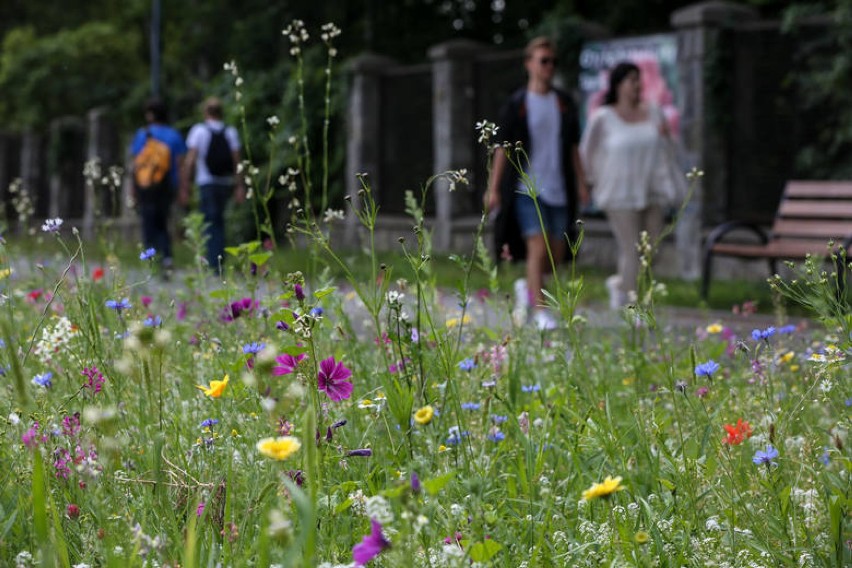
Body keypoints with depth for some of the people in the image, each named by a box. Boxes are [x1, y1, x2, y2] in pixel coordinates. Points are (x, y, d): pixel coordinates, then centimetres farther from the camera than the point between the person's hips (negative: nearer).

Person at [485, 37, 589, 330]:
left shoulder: (565, 103, 10)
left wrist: (581, 183, 10)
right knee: (538, 247, -14)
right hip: (527, 188, -5)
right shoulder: (516, 104, -2)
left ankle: (527, 288, 34)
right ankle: (540, 311, -9)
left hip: (558, 189, 5)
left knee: (557, 254, 7)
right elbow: (503, 148, -1)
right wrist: (494, 188, -5)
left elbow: (573, 147, 15)